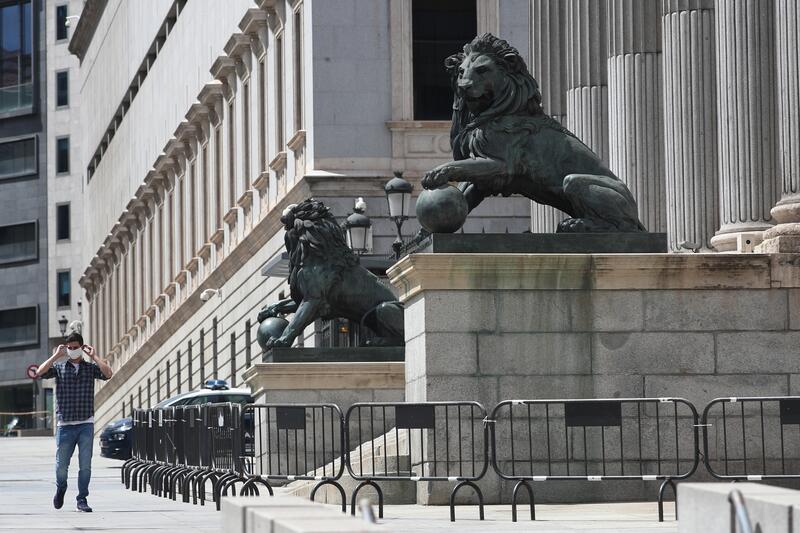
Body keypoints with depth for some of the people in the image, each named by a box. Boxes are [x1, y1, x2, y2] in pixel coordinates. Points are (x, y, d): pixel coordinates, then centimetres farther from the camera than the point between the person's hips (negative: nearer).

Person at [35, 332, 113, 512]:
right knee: (61, 465, 6)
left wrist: (93, 356, -5)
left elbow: (108, 373, -11)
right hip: (65, 424, 0)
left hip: (86, 424, 0)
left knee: (85, 465, -2)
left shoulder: (91, 367, 8)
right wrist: (56, 356, -5)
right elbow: (40, 372, -9)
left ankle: (82, 500, 7)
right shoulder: (59, 367, 7)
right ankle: (60, 489, 35)